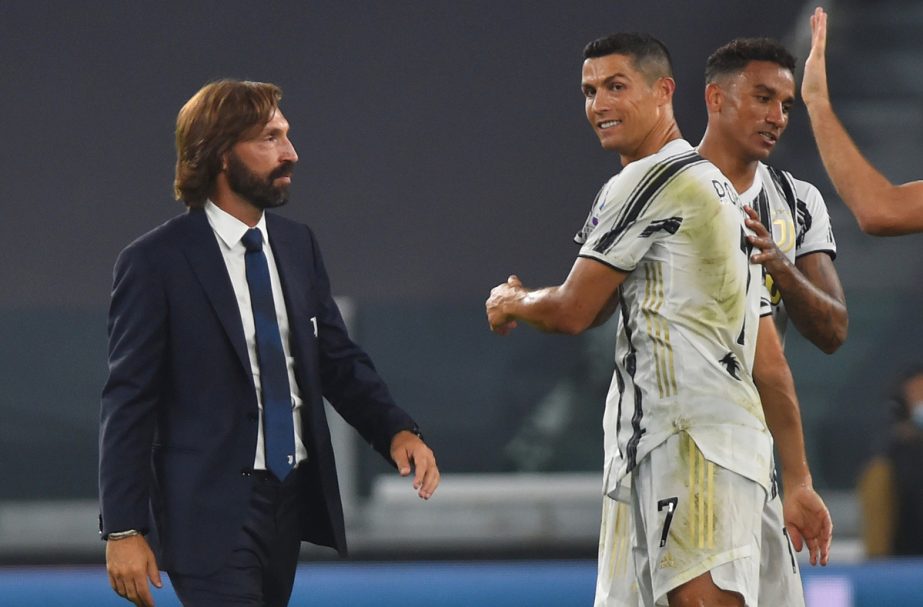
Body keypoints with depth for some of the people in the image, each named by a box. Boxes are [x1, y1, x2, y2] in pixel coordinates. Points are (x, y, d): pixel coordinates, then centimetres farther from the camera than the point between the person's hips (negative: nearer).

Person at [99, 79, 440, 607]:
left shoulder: (299, 245, 10)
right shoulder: (155, 262, -8)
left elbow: (340, 361, 14)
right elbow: (129, 401, -8)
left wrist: (396, 430, -5)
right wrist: (123, 529, -13)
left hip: (292, 498, 6)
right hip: (211, 509, -6)